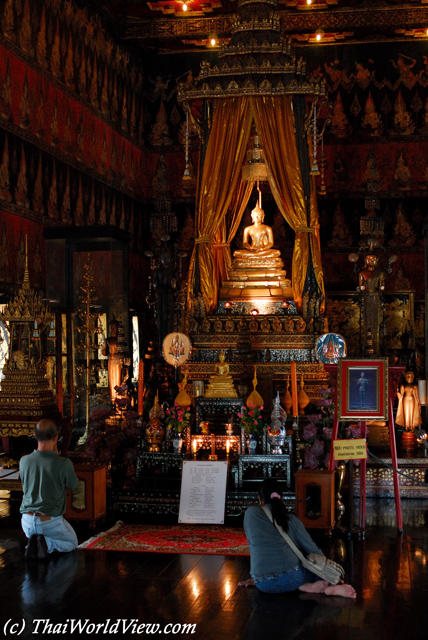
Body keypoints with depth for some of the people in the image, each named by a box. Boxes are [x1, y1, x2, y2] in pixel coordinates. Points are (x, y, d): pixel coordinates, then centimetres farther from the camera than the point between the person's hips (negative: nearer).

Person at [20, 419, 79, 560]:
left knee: (33, 534, 38)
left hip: (28, 521, 4)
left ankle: (33, 542, 2)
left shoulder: (24, 461, -10)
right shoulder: (64, 464, -22)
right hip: (51, 522, -4)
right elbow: (73, 485, -1)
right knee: (71, 542, 25)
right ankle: (47, 544, -5)